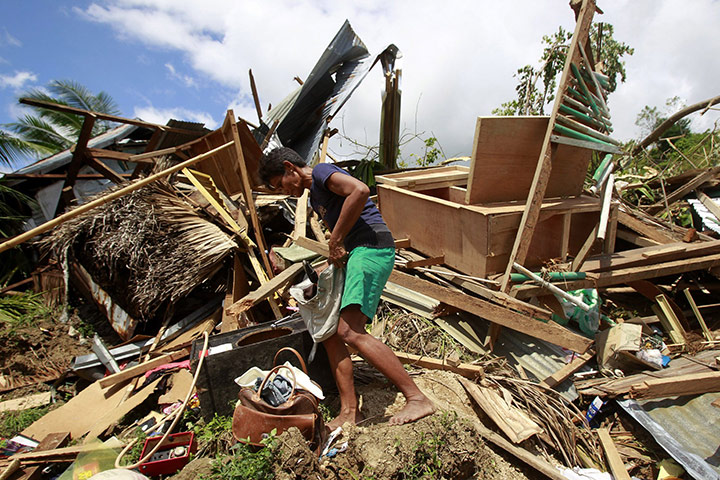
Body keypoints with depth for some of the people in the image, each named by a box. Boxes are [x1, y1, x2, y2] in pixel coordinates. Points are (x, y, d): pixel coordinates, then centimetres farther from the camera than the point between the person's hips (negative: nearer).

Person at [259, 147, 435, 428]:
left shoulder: (321, 172, 0)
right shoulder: (315, 198, 29)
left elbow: (359, 191, -20)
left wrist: (335, 241, -15)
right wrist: (331, 260, 15)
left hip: (371, 246, -10)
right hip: (353, 254, 10)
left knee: (350, 331, -21)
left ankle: (417, 399, -16)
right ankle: (350, 412, 7)